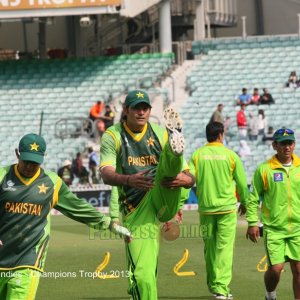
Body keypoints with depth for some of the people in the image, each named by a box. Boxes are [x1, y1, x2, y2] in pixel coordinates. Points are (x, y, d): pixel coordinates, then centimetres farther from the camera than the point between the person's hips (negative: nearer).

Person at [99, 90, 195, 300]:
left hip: (162, 197, 1)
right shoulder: (113, 137, 5)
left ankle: (175, 147, -63)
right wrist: (128, 180, -37)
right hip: (136, 212, -1)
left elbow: (190, 177, 7)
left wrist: (184, 180, -19)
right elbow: (106, 175, -14)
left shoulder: (161, 134, 11)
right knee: (142, 274, -10)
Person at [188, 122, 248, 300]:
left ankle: (212, 284, 25)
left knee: (209, 248, 14)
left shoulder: (197, 155, 1)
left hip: (205, 208, 3)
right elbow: (242, 183, 3)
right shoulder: (230, 155, -3)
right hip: (227, 208, -2)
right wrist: (244, 202, 19)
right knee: (224, 248, -3)